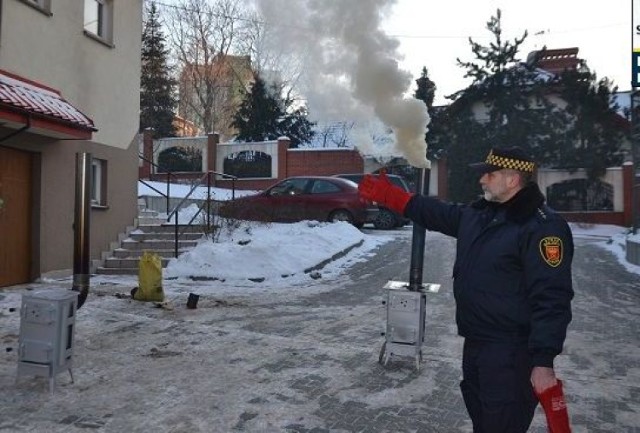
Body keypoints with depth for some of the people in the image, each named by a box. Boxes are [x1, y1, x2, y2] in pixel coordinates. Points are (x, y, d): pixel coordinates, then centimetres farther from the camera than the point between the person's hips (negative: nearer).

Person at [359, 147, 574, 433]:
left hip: (511, 352, -9)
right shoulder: (477, 214, 8)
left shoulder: (542, 227, -19)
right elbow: (436, 213, 23)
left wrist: (543, 361, -26)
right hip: (474, 343, 9)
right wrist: (387, 195, 20)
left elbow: (551, 299, -23)